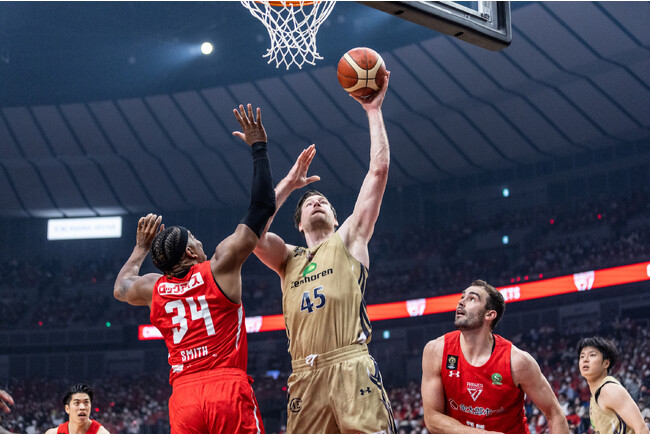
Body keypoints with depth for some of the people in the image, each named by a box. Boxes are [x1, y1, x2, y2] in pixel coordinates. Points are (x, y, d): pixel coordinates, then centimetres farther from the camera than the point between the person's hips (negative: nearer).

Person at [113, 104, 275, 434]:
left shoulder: (152, 288, 12)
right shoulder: (221, 267, 0)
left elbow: (120, 288, 38)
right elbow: (262, 208, 4)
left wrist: (141, 247, 46)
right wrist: (259, 148, 11)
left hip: (184, 397, 4)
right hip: (229, 389, -4)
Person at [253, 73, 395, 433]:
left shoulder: (349, 240, 19)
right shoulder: (289, 259, 26)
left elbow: (379, 170, 13)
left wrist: (373, 111, 16)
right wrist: (288, 184, 17)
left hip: (350, 367, -3)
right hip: (304, 376, 3)